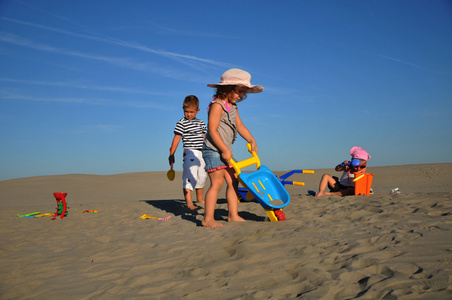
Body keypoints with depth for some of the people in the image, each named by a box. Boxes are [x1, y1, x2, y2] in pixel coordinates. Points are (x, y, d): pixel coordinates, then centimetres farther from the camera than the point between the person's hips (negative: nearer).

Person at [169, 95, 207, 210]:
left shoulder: (201, 123, 12)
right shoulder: (181, 123, -6)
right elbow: (176, 138, -9)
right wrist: (171, 154, -11)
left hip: (201, 153, 7)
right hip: (190, 153, -7)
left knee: (202, 177, 17)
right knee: (190, 177, -13)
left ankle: (200, 199, 34)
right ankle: (189, 203, -13)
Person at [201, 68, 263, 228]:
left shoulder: (233, 107, 15)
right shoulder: (217, 105, -14)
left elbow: (240, 126, 21)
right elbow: (212, 130, -19)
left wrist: (252, 141, 13)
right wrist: (225, 150, -19)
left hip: (225, 151, 9)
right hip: (213, 149, -9)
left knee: (233, 181, 6)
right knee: (217, 182, -11)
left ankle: (233, 215, 13)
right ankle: (208, 218, -3)